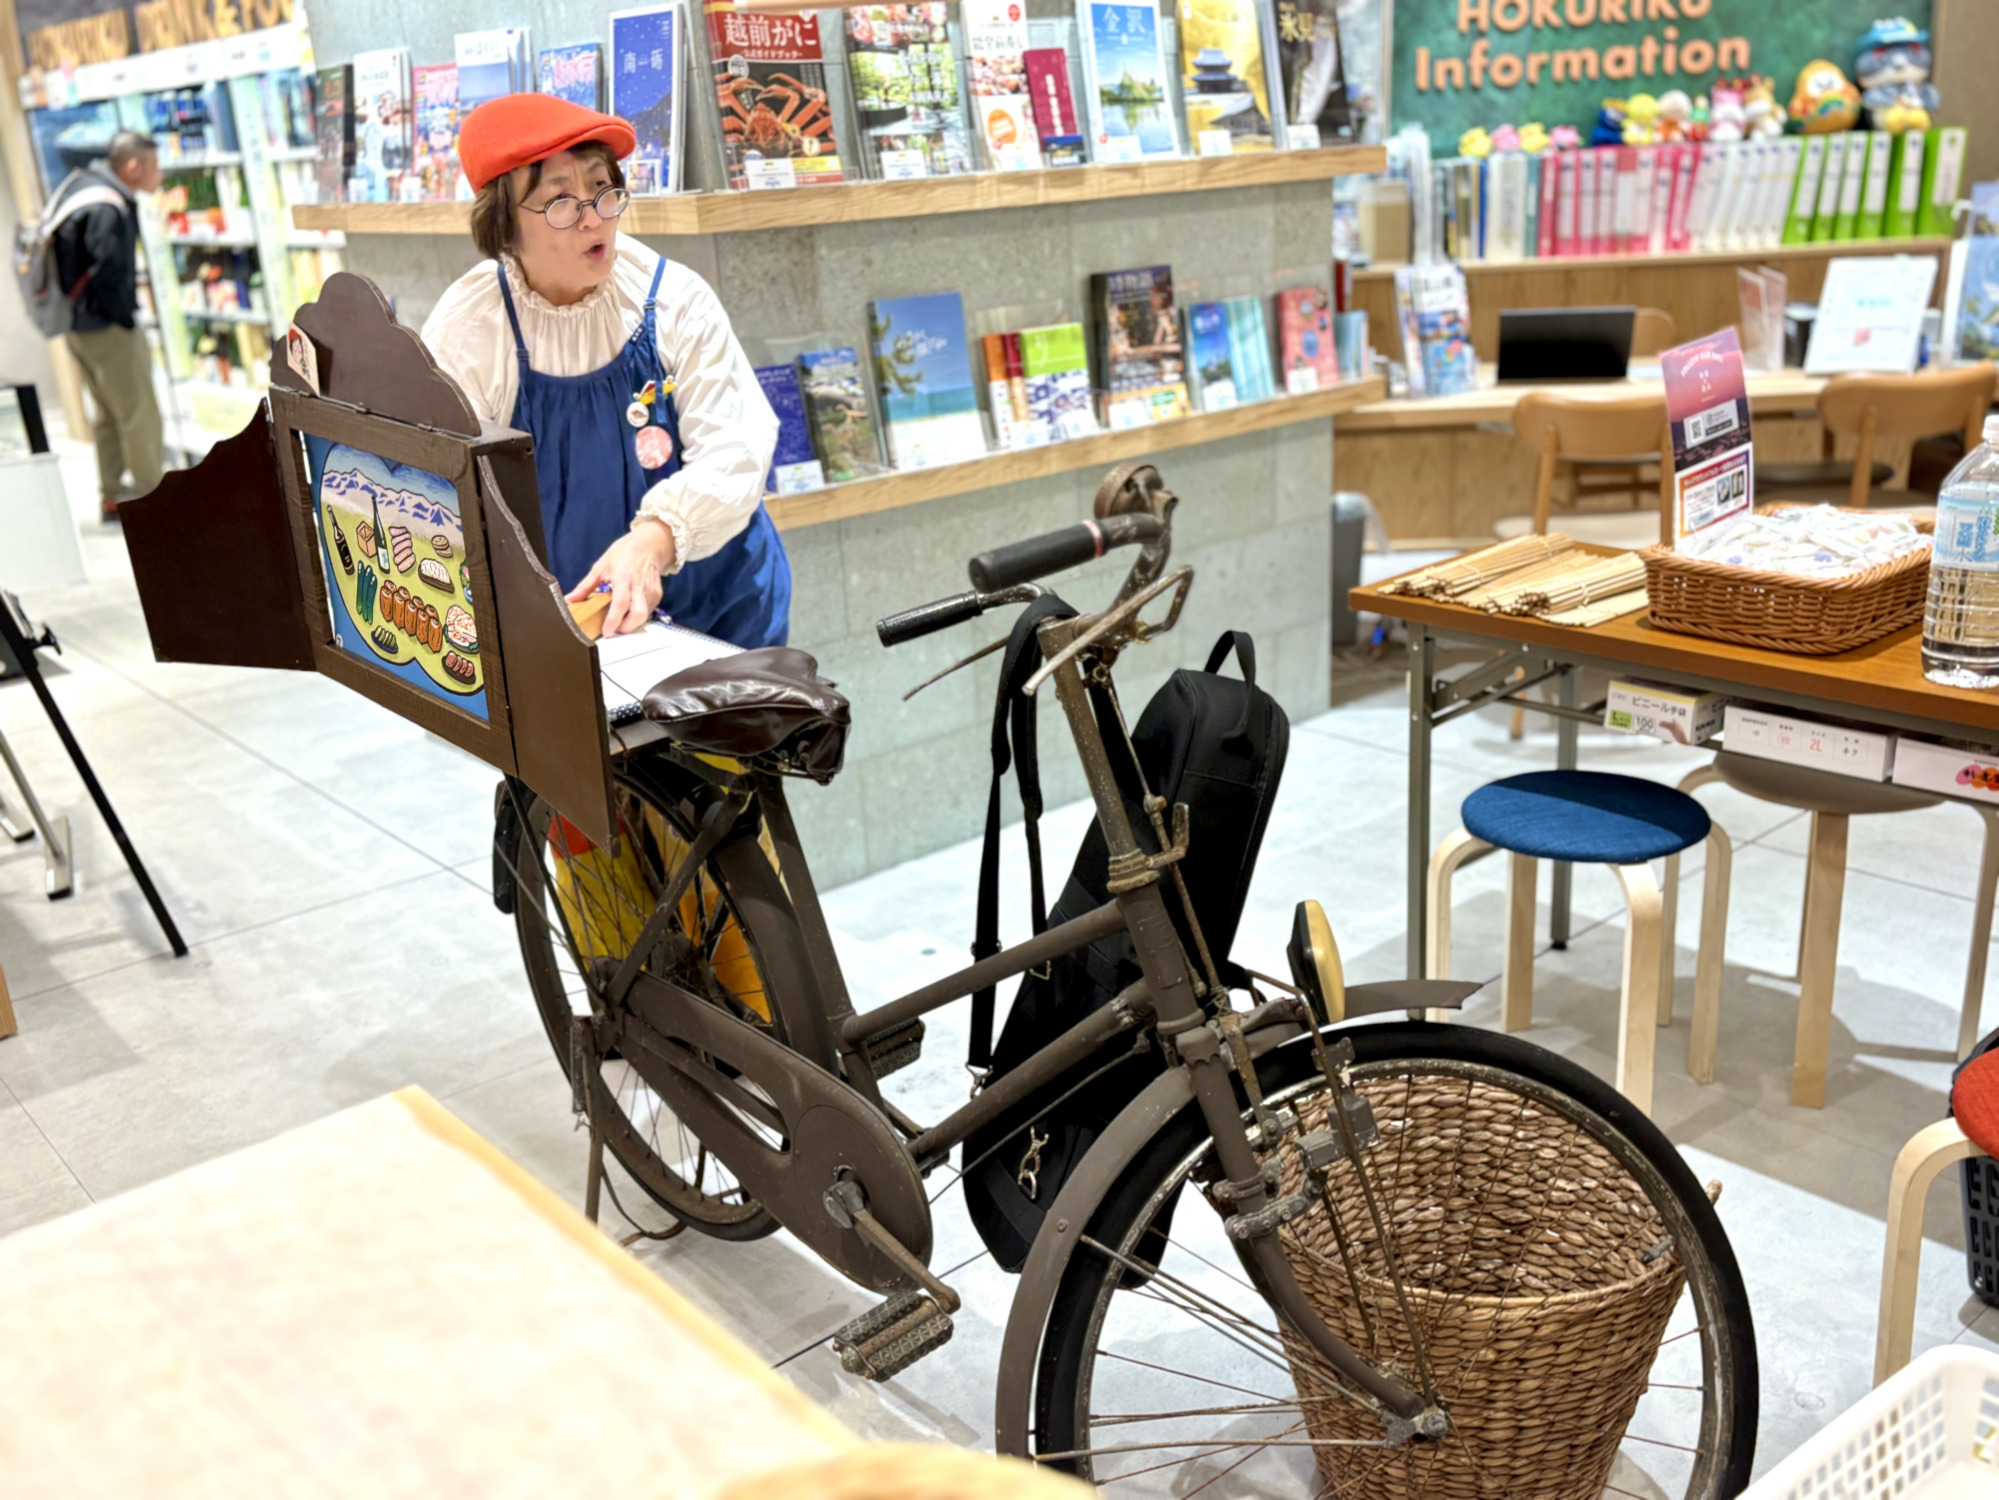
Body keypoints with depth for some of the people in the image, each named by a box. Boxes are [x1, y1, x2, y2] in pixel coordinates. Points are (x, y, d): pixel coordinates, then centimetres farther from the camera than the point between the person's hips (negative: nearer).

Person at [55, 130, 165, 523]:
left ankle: (112, 497, 26)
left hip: (79, 324, 10)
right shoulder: (110, 209, -21)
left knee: (110, 413, 18)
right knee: (140, 414, -1)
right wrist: (126, 321, -12)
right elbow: (111, 274, -27)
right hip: (105, 327, -10)